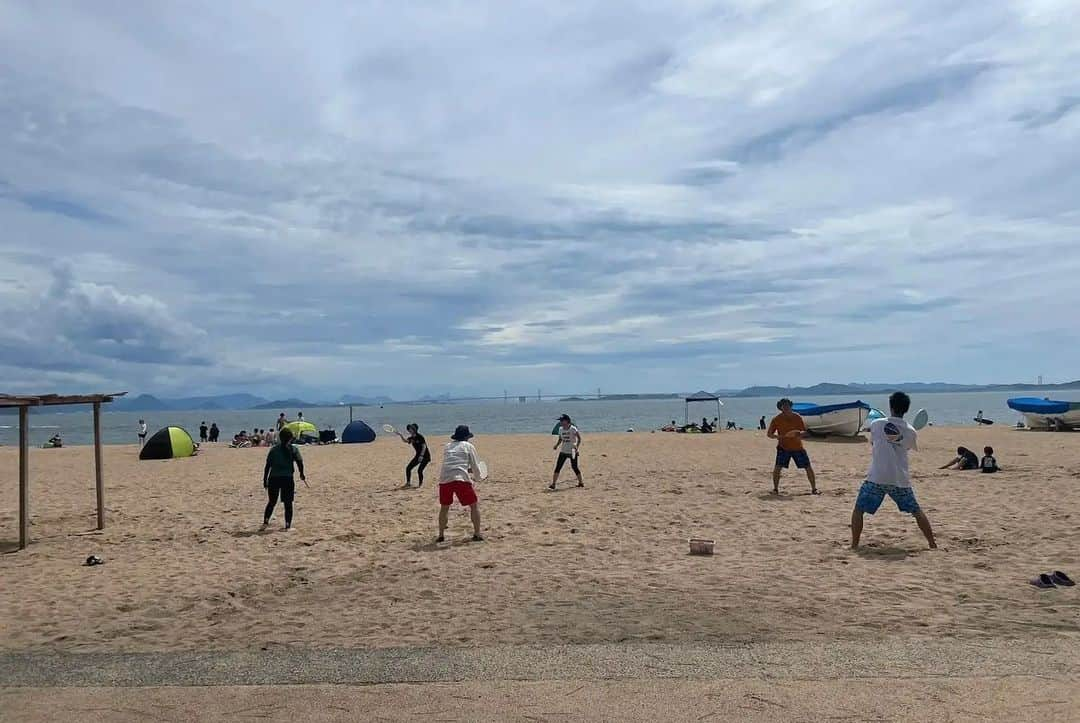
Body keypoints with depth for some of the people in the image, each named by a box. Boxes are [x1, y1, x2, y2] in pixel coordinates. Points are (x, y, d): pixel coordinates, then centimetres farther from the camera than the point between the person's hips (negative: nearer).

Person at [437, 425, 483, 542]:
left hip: (444, 479, 4)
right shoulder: (468, 446, 12)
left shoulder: (447, 446, 24)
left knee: (444, 507, 22)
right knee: (474, 505, 11)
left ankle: (441, 535, 21)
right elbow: (476, 467, 12)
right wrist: (475, 477, 33)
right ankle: (477, 534, 8)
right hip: (461, 479, -4)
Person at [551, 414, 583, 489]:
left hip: (572, 451, -5)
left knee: (574, 467, 2)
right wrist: (557, 445, -1)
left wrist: (577, 446, -26)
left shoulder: (573, 429, -12)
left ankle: (581, 482, 22)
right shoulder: (560, 429, 6)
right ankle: (553, 484, -3)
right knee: (558, 467, -4)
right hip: (563, 451, 5)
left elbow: (579, 438, -12)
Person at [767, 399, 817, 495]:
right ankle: (775, 489, 3)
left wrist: (800, 434, -25)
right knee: (777, 467, -14)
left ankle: (814, 489, 15)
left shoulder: (797, 417, -4)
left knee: (808, 467, 0)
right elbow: (768, 434, -3)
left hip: (798, 447, 1)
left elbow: (804, 431, -1)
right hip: (783, 447, -1)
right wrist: (778, 436, -24)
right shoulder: (776, 419, -7)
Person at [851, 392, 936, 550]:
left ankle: (854, 545, 3)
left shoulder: (875, 424, -1)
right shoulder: (911, 432, 1)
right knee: (917, 511, 21)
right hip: (900, 480, 2)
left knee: (858, 510, 10)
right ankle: (932, 544, 23)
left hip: (876, 478, -2)